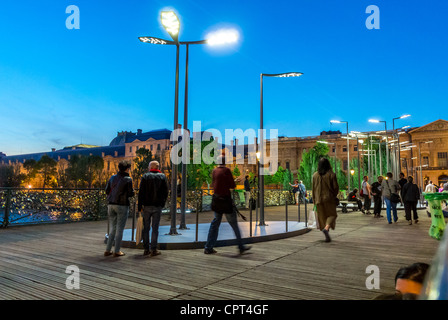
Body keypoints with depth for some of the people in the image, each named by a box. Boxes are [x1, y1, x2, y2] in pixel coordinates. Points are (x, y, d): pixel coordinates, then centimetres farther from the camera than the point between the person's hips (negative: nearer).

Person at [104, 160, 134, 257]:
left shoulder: (112, 178, 8)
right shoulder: (128, 179, -8)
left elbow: (107, 191, 10)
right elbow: (130, 194, -8)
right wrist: (132, 191, 13)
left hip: (111, 205, 6)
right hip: (122, 205, -5)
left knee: (113, 229, 15)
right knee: (120, 229, 3)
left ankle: (107, 250, 15)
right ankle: (117, 251, 8)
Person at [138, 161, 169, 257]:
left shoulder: (145, 176, 1)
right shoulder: (163, 177, 5)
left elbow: (141, 193, -4)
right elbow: (166, 192, 2)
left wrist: (139, 207, -3)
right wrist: (162, 204, 11)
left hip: (146, 206, 0)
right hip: (157, 206, 0)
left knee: (146, 228, 7)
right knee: (155, 228, 3)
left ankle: (146, 249, 11)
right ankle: (153, 250, 3)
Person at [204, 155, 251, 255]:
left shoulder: (214, 171, 6)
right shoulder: (226, 170, -13)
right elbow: (233, 186, -11)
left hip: (216, 199, 7)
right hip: (225, 200, -6)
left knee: (215, 223, 13)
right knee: (233, 223, 5)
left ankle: (208, 247, 14)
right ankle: (241, 247, 16)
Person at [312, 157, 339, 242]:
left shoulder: (315, 175, 0)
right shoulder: (331, 174, -8)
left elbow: (313, 188, 3)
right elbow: (336, 187, -5)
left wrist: (314, 200, 11)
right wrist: (334, 196, 15)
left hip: (319, 199, 3)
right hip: (329, 198, -3)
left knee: (322, 216, 11)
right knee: (332, 214, 11)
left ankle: (327, 236, 13)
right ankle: (326, 228, -16)